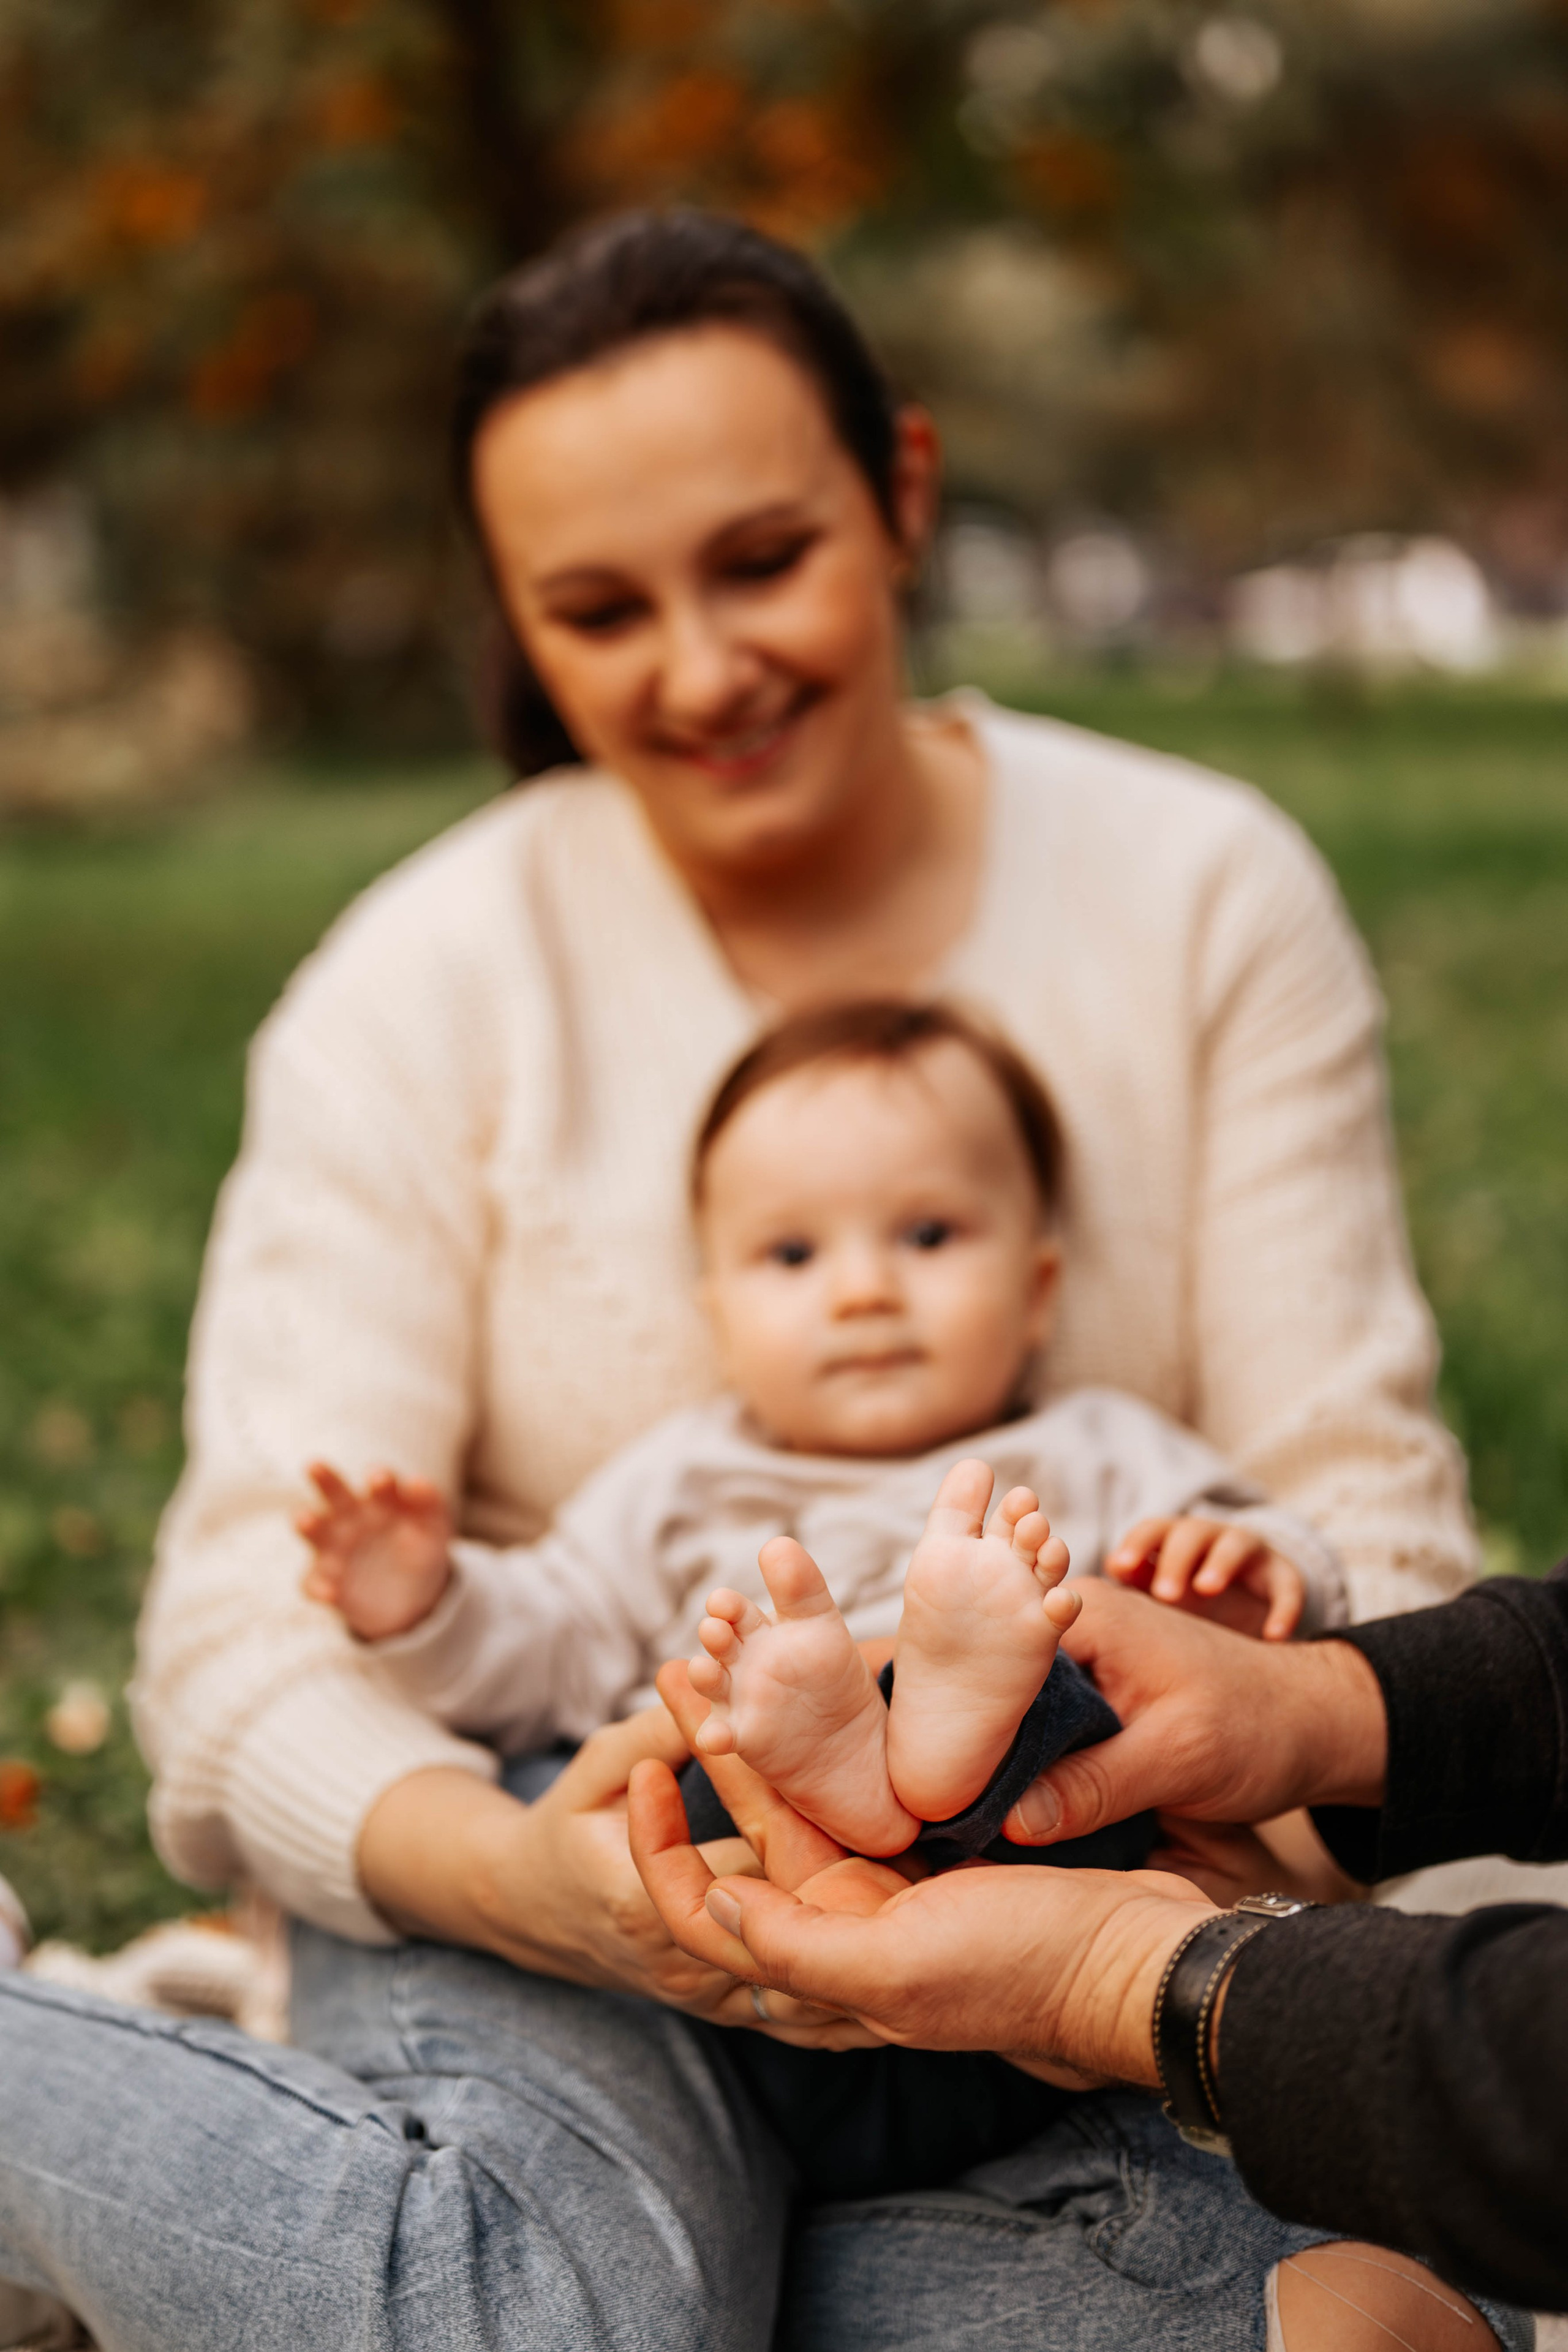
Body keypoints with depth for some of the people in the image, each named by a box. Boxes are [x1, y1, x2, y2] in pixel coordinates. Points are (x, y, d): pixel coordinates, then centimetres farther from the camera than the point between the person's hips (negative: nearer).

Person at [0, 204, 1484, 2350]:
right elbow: (256, 1627, -11)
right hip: (556, 1852, -1)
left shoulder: (1203, 896, 0)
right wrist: (506, 1873, -33)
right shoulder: (427, 984, -4)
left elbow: (1357, 1508, -1)